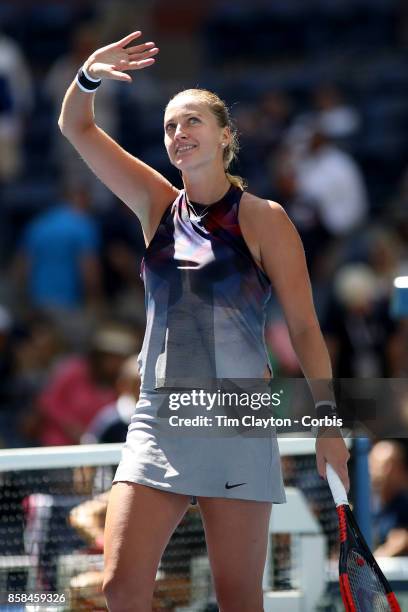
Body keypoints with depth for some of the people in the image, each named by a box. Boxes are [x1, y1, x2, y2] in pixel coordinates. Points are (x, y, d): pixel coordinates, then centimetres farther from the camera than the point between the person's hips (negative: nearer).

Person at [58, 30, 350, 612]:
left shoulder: (262, 219, 0)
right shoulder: (159, 206, 11)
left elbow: (304, 327, 0)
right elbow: (77, 129, 10)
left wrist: (328, 421, -6)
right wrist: (89, 75, -9)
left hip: (237, 423, -4)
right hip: (158, 421, 4)